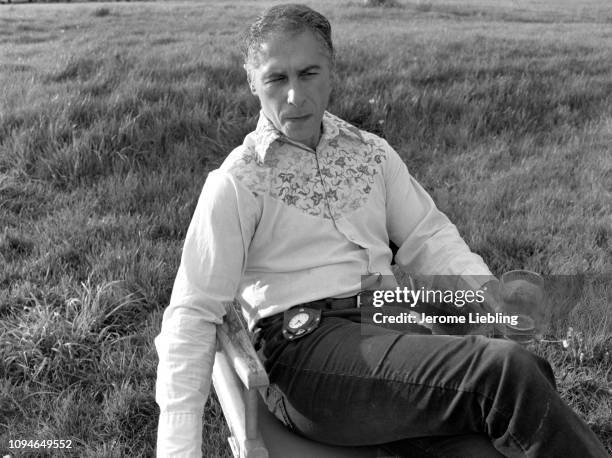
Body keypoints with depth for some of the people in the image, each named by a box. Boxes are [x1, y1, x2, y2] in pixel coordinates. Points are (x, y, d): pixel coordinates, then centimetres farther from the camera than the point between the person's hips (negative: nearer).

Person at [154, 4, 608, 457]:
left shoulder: (371, 153, 17)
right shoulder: (237, 183, 1)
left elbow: (428, 235, 17)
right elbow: (192, 315, -3)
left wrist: (479, 281, -5)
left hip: (390, 331, 5)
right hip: (307, 351, -5)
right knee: (506, 368, -24)